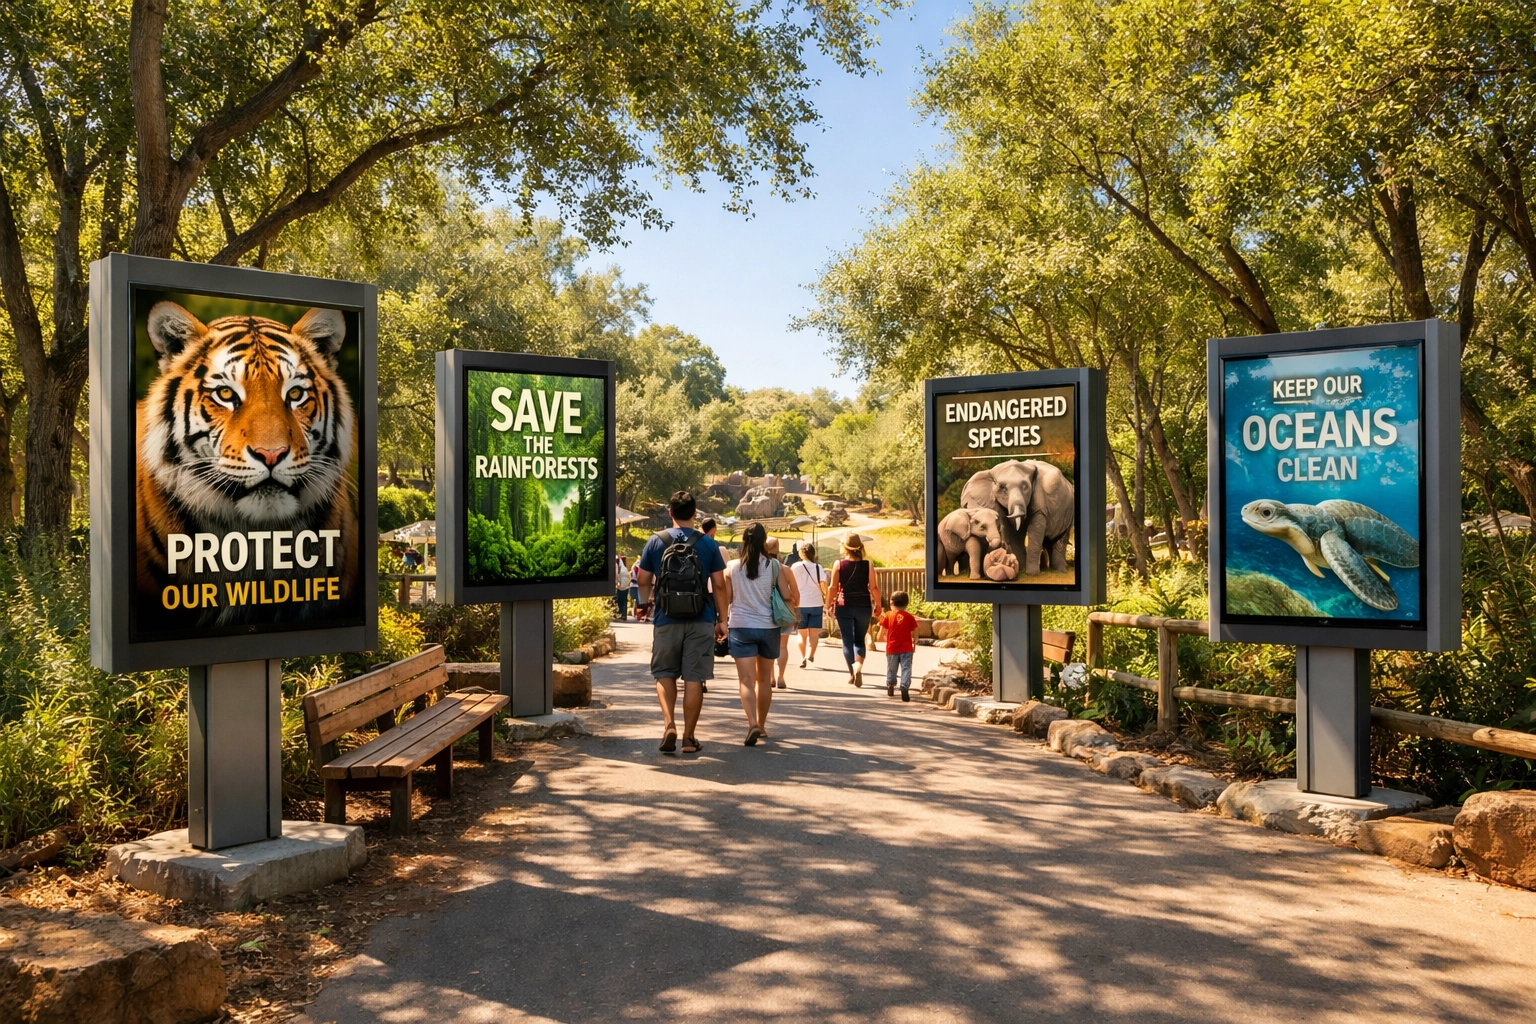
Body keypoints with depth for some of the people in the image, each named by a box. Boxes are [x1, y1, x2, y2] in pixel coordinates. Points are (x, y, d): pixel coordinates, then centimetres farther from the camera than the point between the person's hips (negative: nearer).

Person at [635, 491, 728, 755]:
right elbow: (719, 585, 1)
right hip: (701, 621, 0)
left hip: (667, 620, 0)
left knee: (665, 674, 14)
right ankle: (689, 738, 9)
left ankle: (669, 724, -5)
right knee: (694, 678, 5)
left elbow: (644, 582, 6)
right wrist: (723, 619, 9)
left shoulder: (656, 542, 0)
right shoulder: (708, 544, 0)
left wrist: (648, 604, 24)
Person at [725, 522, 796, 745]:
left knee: (747, 679, -4)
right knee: (764, 679, 16)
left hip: (741, 627, -1)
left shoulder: (732, 566, -4)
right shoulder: (774, 566, -4)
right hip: (768, 627, 1)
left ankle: (753, 724, -22)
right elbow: (787, 595, -5)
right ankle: (761, 724, 28)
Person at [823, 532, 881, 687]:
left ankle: (852, 673, 5)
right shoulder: (868, 565, -3)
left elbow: (833, 587, -5)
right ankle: (858, 666, -11)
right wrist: (878, 604, 10)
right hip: (863, 606, 1)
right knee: (859, 640, 13)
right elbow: (874, 588, -3)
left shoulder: (839, 564, -5)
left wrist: (828, 604, 6)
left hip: (844, 606, -1)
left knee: (848, 640, 8)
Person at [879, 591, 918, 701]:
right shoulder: (910, 617, 0)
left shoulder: (888, 615, 0)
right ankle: (905, 687, -18)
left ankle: (890, 687, 32)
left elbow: (883, 629, 0)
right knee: (906, 668, -2)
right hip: (906, 648, -1)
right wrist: (914, 644, 18)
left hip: (892, 648, 1)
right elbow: (915, 632, 3)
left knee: (891, 668, 17)